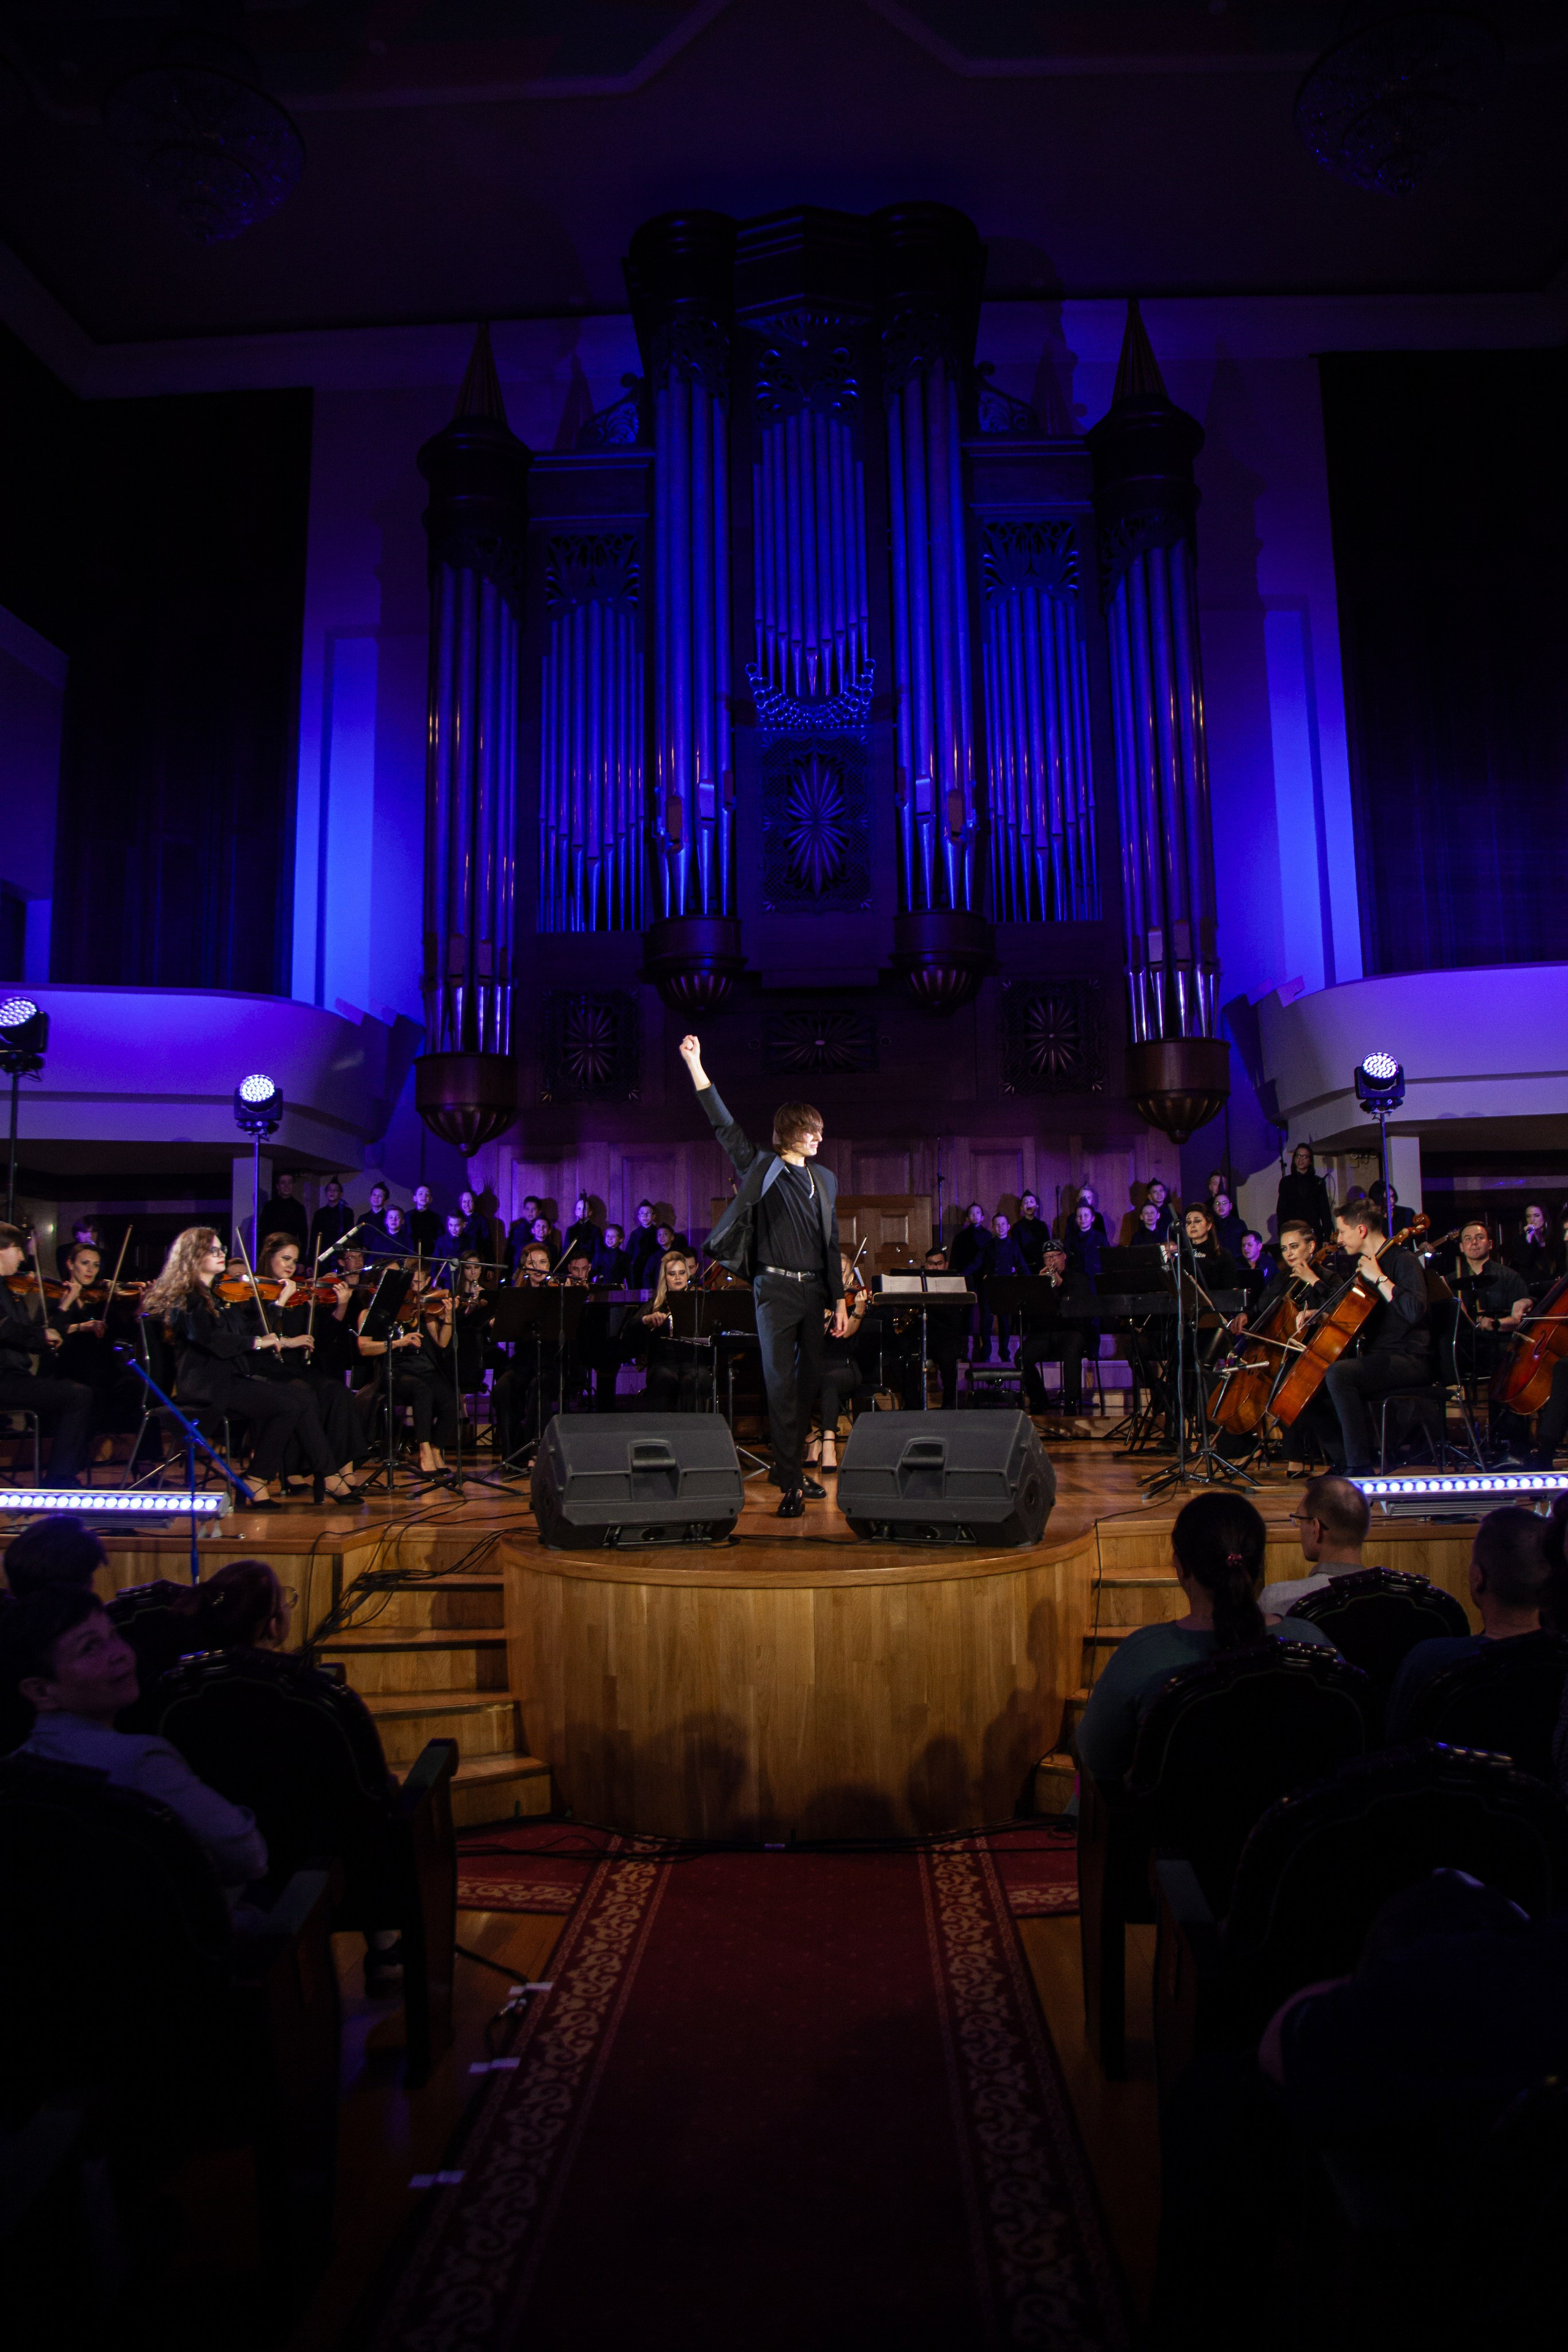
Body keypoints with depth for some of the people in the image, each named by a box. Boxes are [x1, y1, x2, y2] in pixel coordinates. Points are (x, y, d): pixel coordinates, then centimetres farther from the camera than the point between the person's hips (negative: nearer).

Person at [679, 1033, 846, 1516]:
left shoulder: (825, 1180, 15)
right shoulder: (761, 1168, 2)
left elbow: (832, 1245, 16)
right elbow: (725, 1126, -7)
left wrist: (839, 1300, 13)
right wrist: (696, 1067, -15)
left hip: (814, 1291, 5)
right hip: (776, 1289, -5)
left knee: (809, 1379, 9)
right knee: (781, 1382, -7)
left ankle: (788, 1465, 23)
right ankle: (791, 1482, -6)